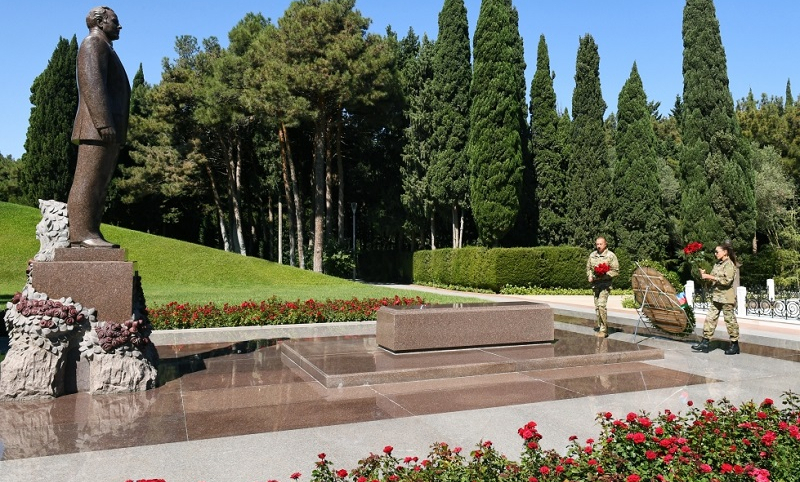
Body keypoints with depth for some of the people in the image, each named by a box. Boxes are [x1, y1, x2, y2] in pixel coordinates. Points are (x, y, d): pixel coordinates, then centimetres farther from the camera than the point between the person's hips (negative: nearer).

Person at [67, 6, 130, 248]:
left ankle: (91, 233, 2)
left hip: (108, 130, 10)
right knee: (88, 180, -14)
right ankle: (81, 233, -18)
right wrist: (104, 122, -25)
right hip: (98, 128, -10)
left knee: (99, 182, 4)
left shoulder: (105, 49, 31)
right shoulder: (93, 43, 0)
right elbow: (92, 84, -15)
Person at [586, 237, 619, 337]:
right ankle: (600, 325, 25)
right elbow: (588, 267, 22)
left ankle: (604, 330, -13)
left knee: (601, 305, -17)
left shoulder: (611, 256, -6)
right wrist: (590, 276, 3)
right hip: (595, 284, 6)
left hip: (605, 284, -6)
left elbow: (615, 271, -8)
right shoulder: (592, 255, 11)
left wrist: (603, 276, -18)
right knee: (597, 306, 12)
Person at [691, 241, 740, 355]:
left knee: (730, 320, 2)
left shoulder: (729, 264, -11)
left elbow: (727, 281, -22)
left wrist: (711, 277, -22)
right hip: (716, 297, 8)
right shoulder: (717, 264, 14)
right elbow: (713, 280, 18)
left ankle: (734, 345, 13)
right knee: (710, 318, 5)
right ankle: (705, 343, 7)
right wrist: (705, 275, -1)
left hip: (726, 298, -8)